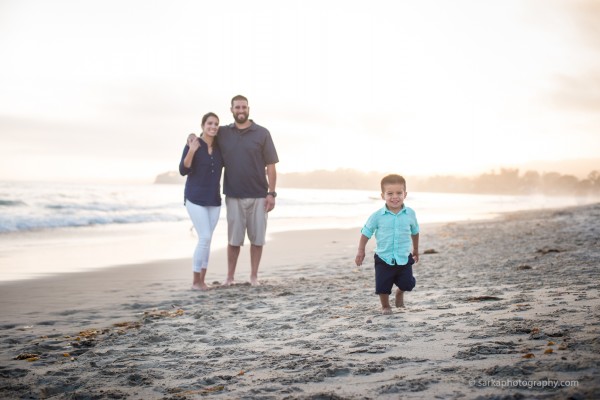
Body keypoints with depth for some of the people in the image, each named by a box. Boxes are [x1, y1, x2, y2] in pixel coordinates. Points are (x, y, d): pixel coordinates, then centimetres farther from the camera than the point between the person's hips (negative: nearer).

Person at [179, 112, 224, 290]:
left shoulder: (219, 147, 6)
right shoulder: (192, 145, -10)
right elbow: (183, 171, -16)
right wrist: (191, 151, -29)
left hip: (214, 200, 5)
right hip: (195, 199, -5)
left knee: (206, 239, 6)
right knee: (205, 238, -13)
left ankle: (202, 280, 13)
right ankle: (195, 281, -2)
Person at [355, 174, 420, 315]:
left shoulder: (410, 214, -5)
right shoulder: (377, 216, -12)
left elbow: (415, 232, 12)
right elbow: (366, 232, -1)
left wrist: (416, 249, 22)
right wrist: (361, 251, -1)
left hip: (404, 258, 2)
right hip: (384, 259, -1)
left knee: (407, 283, 7)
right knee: (383, 286, 1)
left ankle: (400, 292, 42)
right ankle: (385, 306, 29)